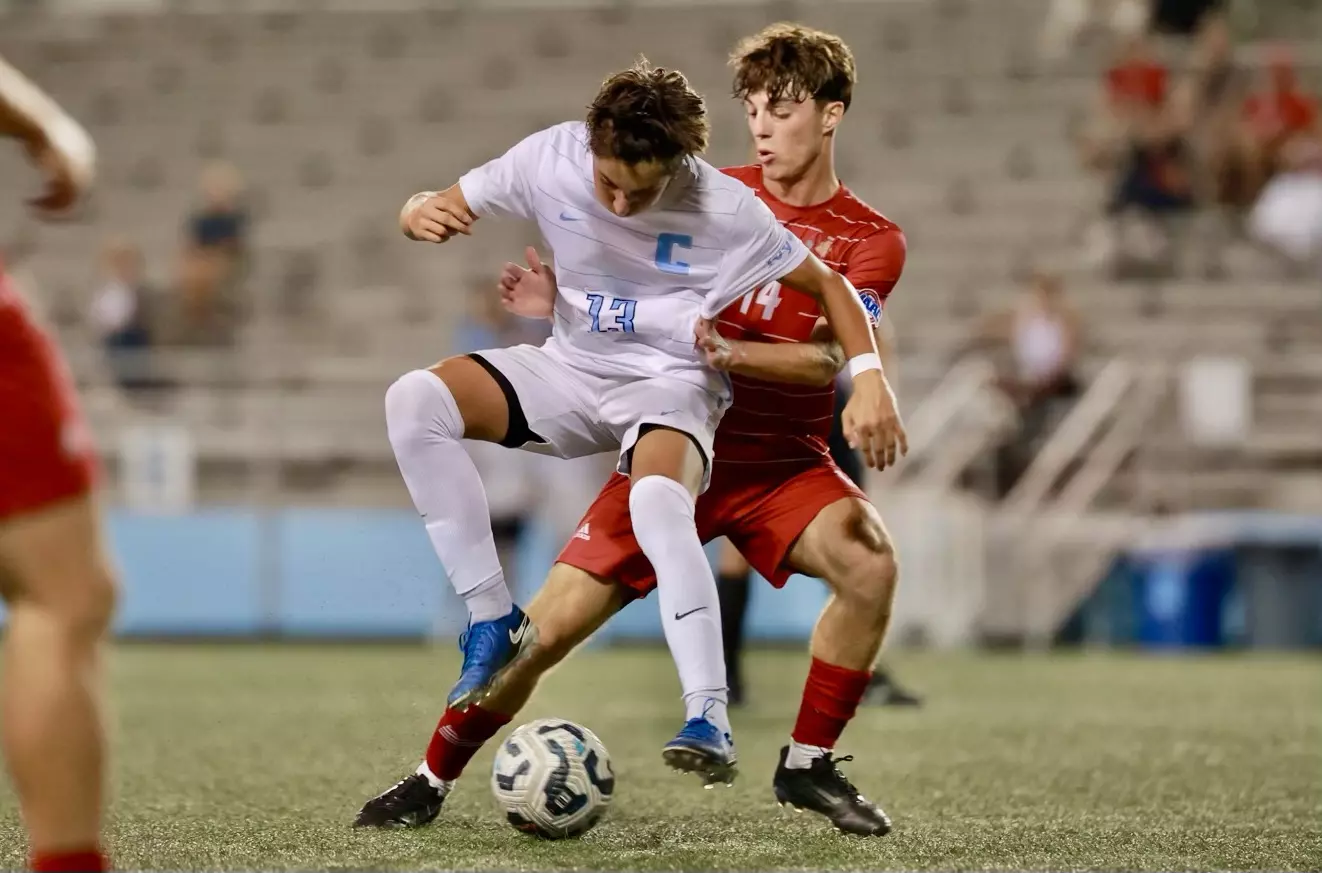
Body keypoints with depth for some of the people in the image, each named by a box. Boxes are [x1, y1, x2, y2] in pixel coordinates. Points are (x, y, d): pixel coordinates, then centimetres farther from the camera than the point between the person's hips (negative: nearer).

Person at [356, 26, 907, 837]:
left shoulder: (871, 240, -6)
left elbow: (828, 358, -20)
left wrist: (728, 351, -35)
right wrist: (563, 302, -14)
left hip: (784, 465, -1)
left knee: (870, 562, -31)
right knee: (545, 627, -9)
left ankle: (809, 765, -13)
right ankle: (435, 778, 14)